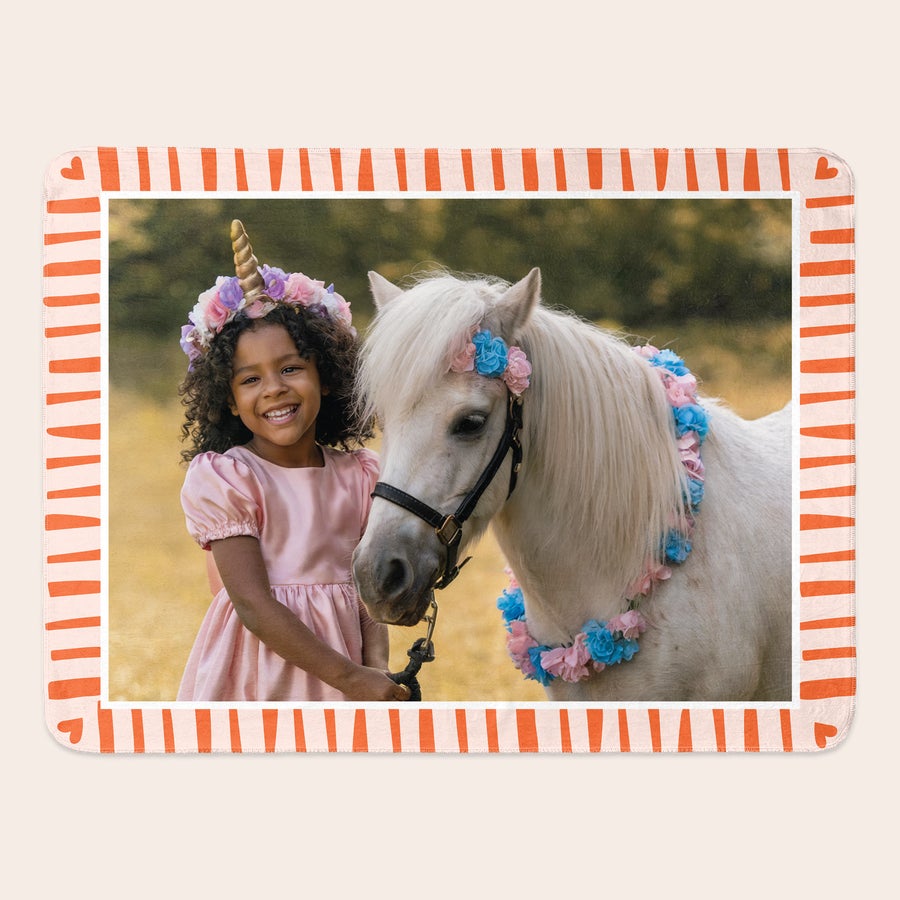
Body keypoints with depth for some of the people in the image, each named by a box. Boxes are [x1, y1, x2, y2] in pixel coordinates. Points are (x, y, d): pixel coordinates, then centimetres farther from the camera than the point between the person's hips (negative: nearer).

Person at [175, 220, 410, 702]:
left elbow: (368, 590, 3)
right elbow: (253, 603, -16)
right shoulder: (221, 478, -10)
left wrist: (378, 668, -16)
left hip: (340, 658, 3)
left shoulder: (358, 475, 3)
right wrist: (351, 678, -18)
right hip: (256, 672, -3)